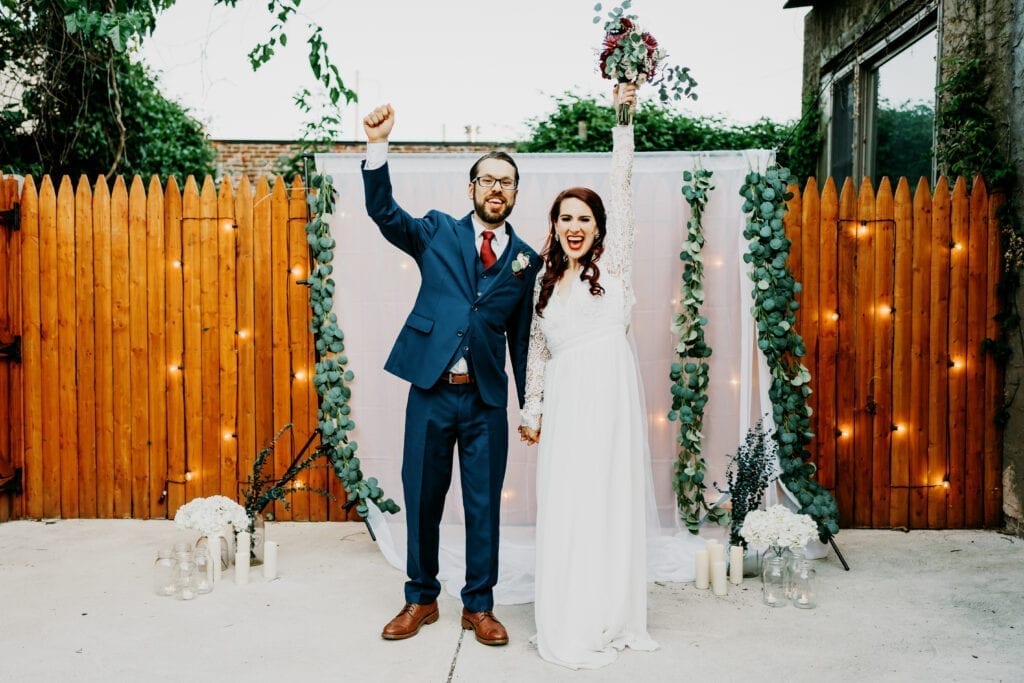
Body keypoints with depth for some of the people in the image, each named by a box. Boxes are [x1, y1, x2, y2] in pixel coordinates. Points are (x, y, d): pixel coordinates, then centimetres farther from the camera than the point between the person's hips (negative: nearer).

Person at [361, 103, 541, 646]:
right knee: (421, 500, 9)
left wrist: (531, 405, 10)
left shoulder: (526, 260, 8)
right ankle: (421, 599, 28)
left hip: (487, 399, 1)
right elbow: (383, 211, -8)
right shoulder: (438, 233, 6)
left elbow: (523, 335, 10)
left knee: (484, 505, 7)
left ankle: (478, 606, 24)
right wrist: (377, 146, -22)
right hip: (432, 391, 0)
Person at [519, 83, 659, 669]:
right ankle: (571, 625, 16)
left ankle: (611, 620, 16)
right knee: (564, 509, 5)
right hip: (564, 403, 4)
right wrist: (532, 411, 16)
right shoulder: (545, 281, 14)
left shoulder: (613, 265, 3)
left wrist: (624, 119, -6)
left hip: (609, 396, -3)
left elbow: (623, 191, -4)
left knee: (610, 503, 2)